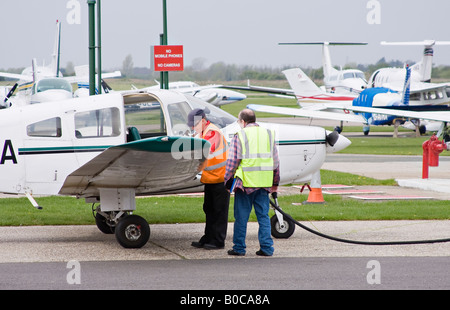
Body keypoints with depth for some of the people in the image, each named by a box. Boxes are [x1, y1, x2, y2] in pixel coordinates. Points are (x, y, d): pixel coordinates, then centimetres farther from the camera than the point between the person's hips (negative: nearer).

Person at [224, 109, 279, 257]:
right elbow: (276, 161, 14)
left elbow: (232, 162, -6)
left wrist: (227, 181, 5)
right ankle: (266, 247, 6)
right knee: (263, 216, 9)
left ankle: (239, 247, 9)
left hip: (245, 183, -4)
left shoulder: (240, 136, -4)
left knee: (241, 217, 5)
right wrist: (275, 183, 23)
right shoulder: (268, 134, 10)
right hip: (264, 182, 4)